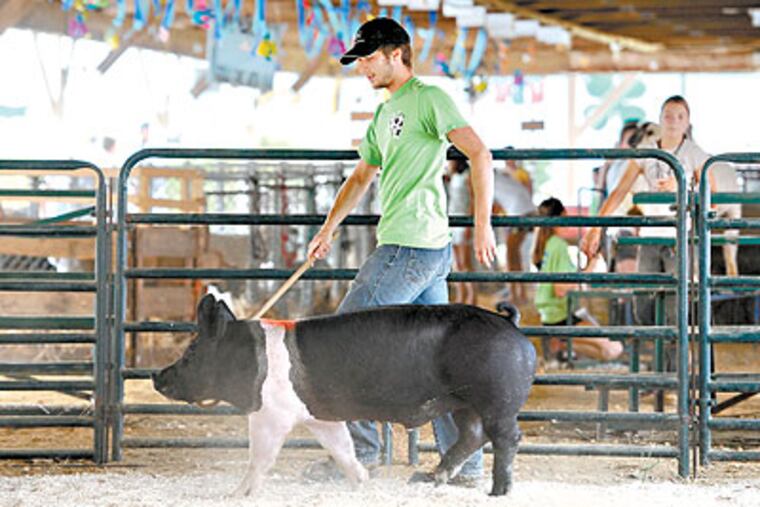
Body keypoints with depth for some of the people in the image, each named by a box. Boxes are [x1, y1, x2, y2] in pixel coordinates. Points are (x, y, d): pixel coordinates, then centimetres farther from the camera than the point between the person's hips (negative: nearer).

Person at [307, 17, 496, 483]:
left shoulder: (429, 98, -6)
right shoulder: (385, 114, 22)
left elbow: (480, 154, -14)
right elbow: (362, 177, 32)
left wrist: (483, 223, -18)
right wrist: (328, 230, 26)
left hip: (411, 248, -9)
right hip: (432, 252, 9)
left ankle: (360, 446, -1)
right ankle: (465, 462, 8)